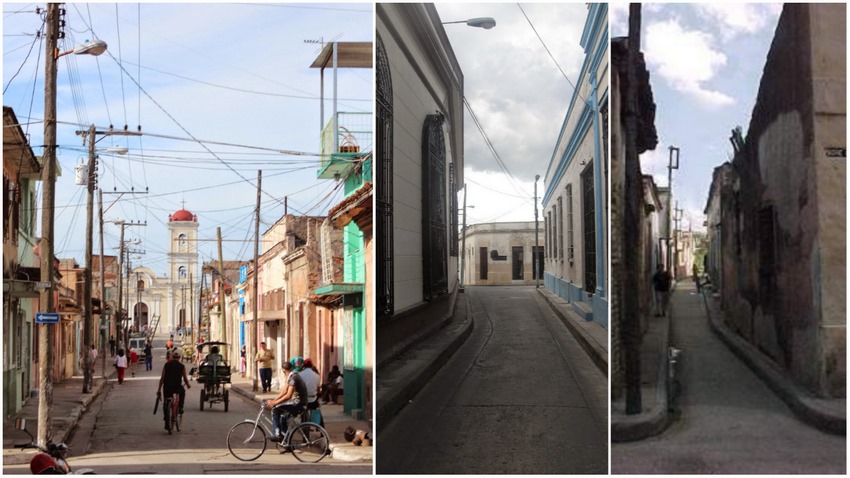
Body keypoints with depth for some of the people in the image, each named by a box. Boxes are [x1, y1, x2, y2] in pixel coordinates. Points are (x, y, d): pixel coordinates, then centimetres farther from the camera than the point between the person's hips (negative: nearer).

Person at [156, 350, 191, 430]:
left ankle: (167, 423, 8)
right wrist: (188, 386, 28)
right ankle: (180, 407, 21)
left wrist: (159, 390, 8)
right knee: (182, 392, 34)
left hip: (167, 387, 1)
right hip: (177, 387, -1)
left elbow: (162, 378, 4)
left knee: (166, 404, 13)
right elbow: (185, 378, 8)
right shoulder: (182, 366, 5)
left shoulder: (166, 365, 8)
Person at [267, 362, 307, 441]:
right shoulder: (290, 376, 13)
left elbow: (288, 396, -24)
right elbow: (284, 391, 15)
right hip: (296, 402, 10)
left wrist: (274, 403, -19)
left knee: (275, 409, -16)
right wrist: (273, 400, 6)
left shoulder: (293, 377, -18)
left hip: (298, 404, -10)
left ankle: (277, 434, -15)